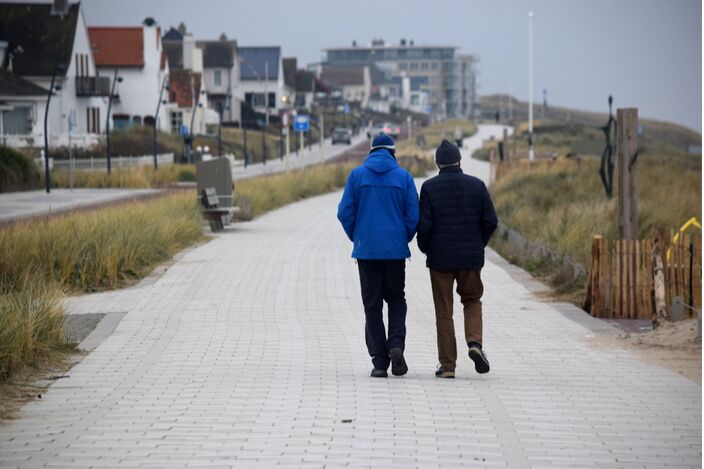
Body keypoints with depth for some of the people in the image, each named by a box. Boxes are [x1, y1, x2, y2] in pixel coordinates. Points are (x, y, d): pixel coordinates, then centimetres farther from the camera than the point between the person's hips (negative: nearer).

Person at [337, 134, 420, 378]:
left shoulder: (357, 175, 0)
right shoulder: (403, 176, 0)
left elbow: (345, 212, -2)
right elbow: (413, 215, -2)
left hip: (366, 249, 0)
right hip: (395, 250, 0)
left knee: (372, 305, 5)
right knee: (396, 299, 15)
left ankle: (379, 361, 2)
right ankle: (396, 345, -8)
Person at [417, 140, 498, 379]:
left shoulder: (429, 187, -6)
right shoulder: (476, 185, -1)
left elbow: (424, 224, -11)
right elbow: (490, 221, -2)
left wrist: (425, 247, 7)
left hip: (440, 257, -1)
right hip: (471, 256, 1)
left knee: (444, 312, 6)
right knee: (472, 301, 20)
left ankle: (447, 364, 6)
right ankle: (475, 343, -5)